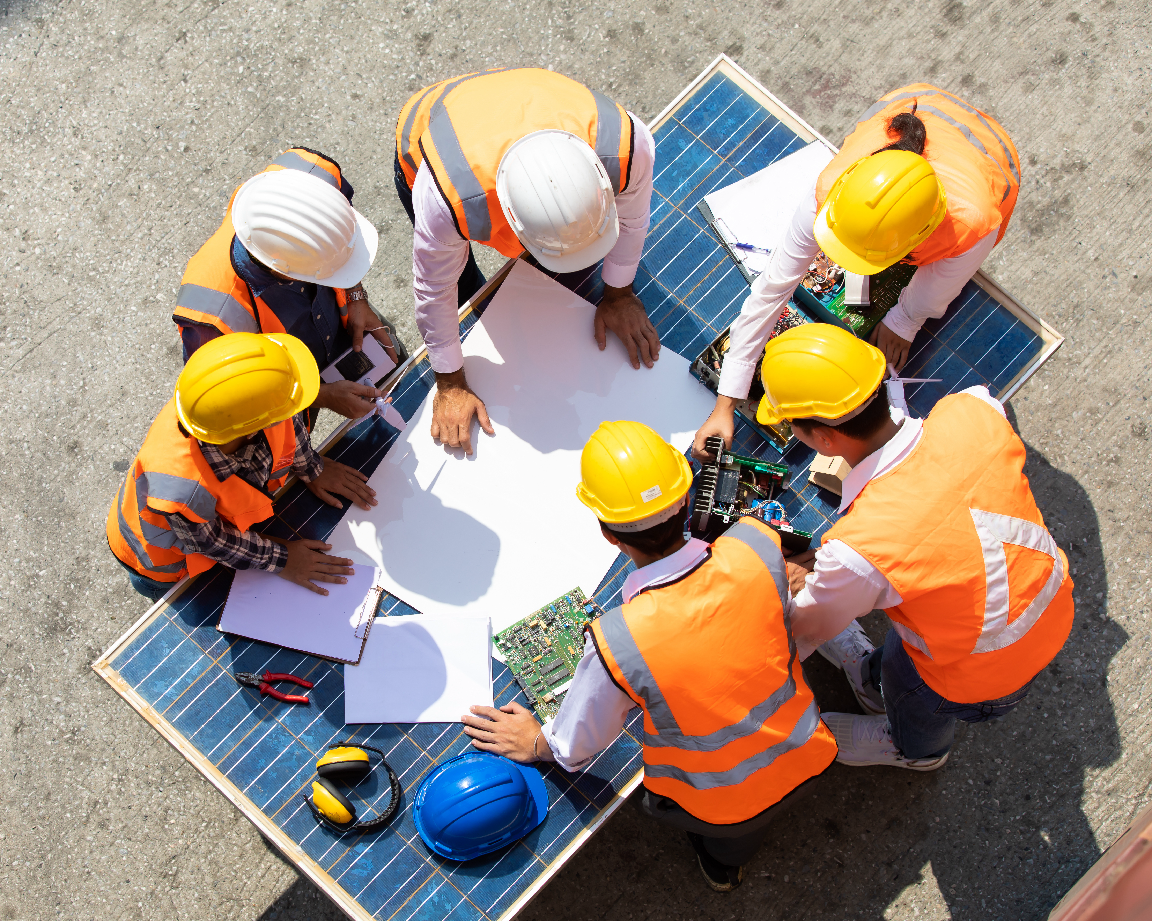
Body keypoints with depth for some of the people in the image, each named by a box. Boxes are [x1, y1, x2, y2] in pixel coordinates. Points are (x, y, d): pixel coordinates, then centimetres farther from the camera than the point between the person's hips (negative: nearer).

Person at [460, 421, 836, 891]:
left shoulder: (615, 642, -34)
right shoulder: (757, 544, -28)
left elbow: (574, 748, -14)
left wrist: (535, 743, 8)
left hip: (718, 807, -3)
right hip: (805, 763, 3)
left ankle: (722, 856, 32)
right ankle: (729, 848, 34)